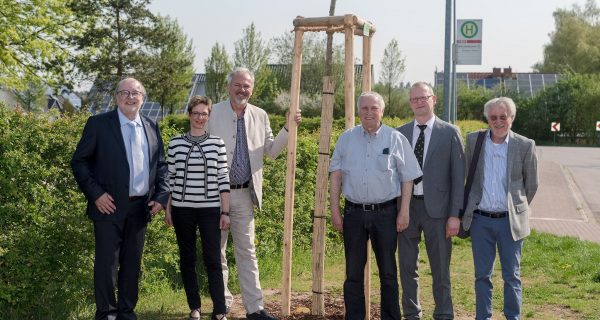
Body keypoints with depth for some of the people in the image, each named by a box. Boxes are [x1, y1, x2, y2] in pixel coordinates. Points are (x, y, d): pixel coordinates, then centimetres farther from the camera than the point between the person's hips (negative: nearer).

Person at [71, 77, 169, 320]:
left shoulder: (151, 127, 10)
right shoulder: (98, 124, -3)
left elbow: (161, 165, 15)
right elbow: (79, 161, -3)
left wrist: (161, 196, 3)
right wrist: (95, 194, -11)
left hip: (140, 207, 4)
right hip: (110, 206, -4)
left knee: (132, 263, 12)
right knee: (107, 263, 0)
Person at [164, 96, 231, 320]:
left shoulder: (217, 143, 0)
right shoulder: (175, 142, 3)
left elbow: (223, 179, 0)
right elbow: (170, 178, 6)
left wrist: (225, 212, -2)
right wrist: (167, 209, 5)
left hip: (210, 209, -1)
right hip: (182, 209, 2)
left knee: (213, 259, -3)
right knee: (187, 259, 9)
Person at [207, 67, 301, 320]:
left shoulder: (260, 116, 8)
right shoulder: (214, 114, -3)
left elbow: (271, 151, 9)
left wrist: (288, 129, -4)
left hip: (244, 194, 2)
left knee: (247, 252, 7)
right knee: (216, 250, 9)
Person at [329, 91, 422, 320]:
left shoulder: (396, 139, 0)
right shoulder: (346, 138, 5)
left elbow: (407, 178, 1)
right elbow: (336, 176, 7)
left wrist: (404, 212, -4)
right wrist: (334, 210, 2)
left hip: (386, 212, -1)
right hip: (354, 212, 2)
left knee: (388, 271, 8)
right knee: (353, 272, 7)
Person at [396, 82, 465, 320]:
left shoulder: (450, 133, 0)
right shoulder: (400, 133, 7)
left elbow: (458, 176, -2)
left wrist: (455, 214, -8)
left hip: (436, 207, -2)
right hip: (406, 206, 3)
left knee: (440, 269, 6)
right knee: (407, 267, 10)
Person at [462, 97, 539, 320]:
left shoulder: (525, 146, -5)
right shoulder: (473, 140, 1)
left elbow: (532, 184, 5)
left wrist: (518, 209, 12)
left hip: (510, 221, -1)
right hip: (480, 220, 2)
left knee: (512, 275, 7)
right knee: (482, 275, 10)